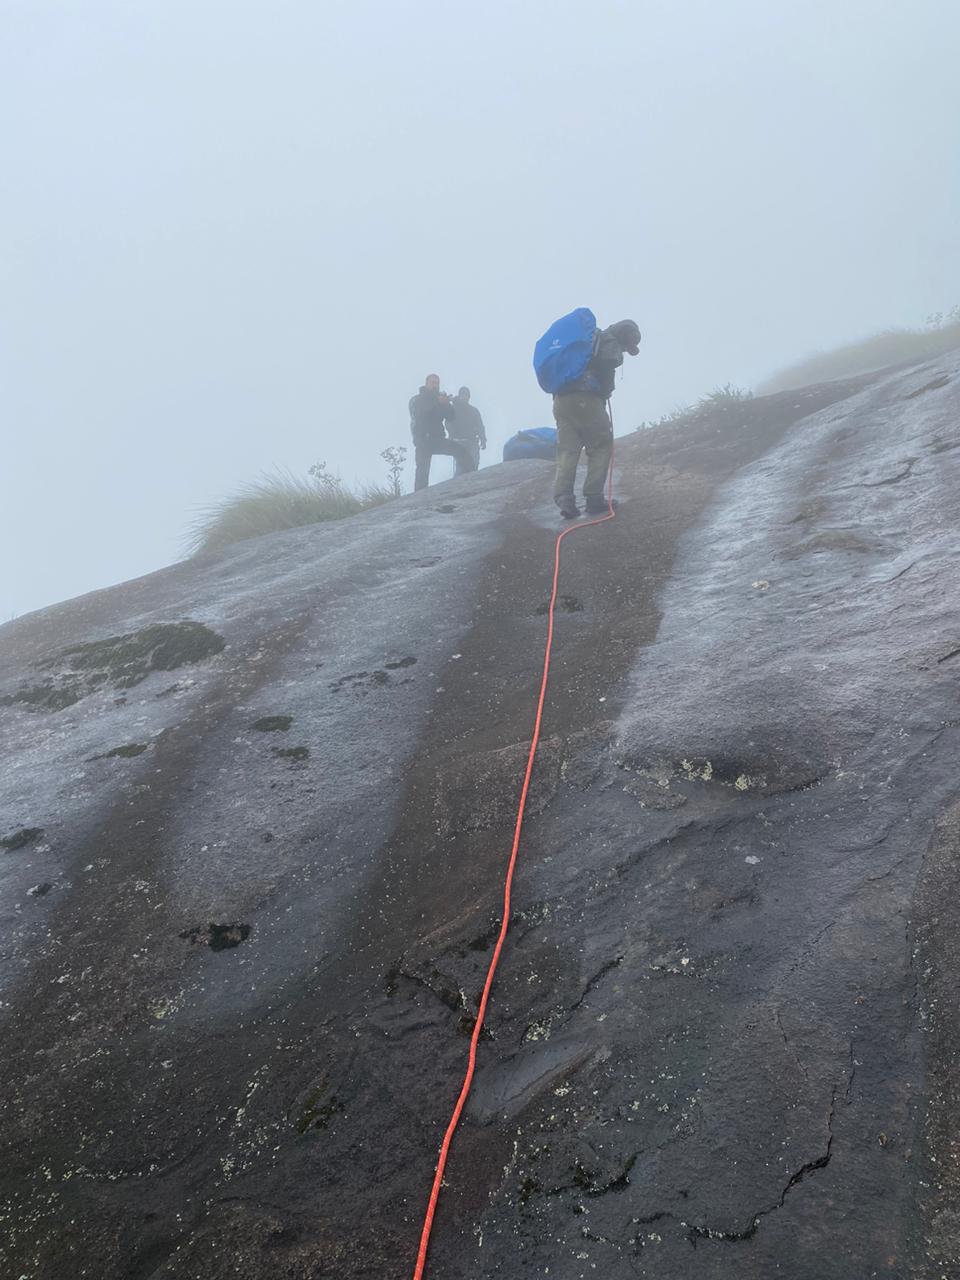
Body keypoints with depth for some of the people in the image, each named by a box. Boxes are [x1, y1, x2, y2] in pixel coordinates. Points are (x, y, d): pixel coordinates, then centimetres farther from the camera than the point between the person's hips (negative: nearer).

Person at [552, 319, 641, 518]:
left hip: (561, 400, 7)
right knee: (601, 446, 5)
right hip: (586, 400, -7)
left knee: (567, 451, 3)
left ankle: (564, 499, -12)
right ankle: (594, 498, -2)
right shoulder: (610, 342, 7)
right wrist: (606, 392, 2)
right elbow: (607, 366, -14)